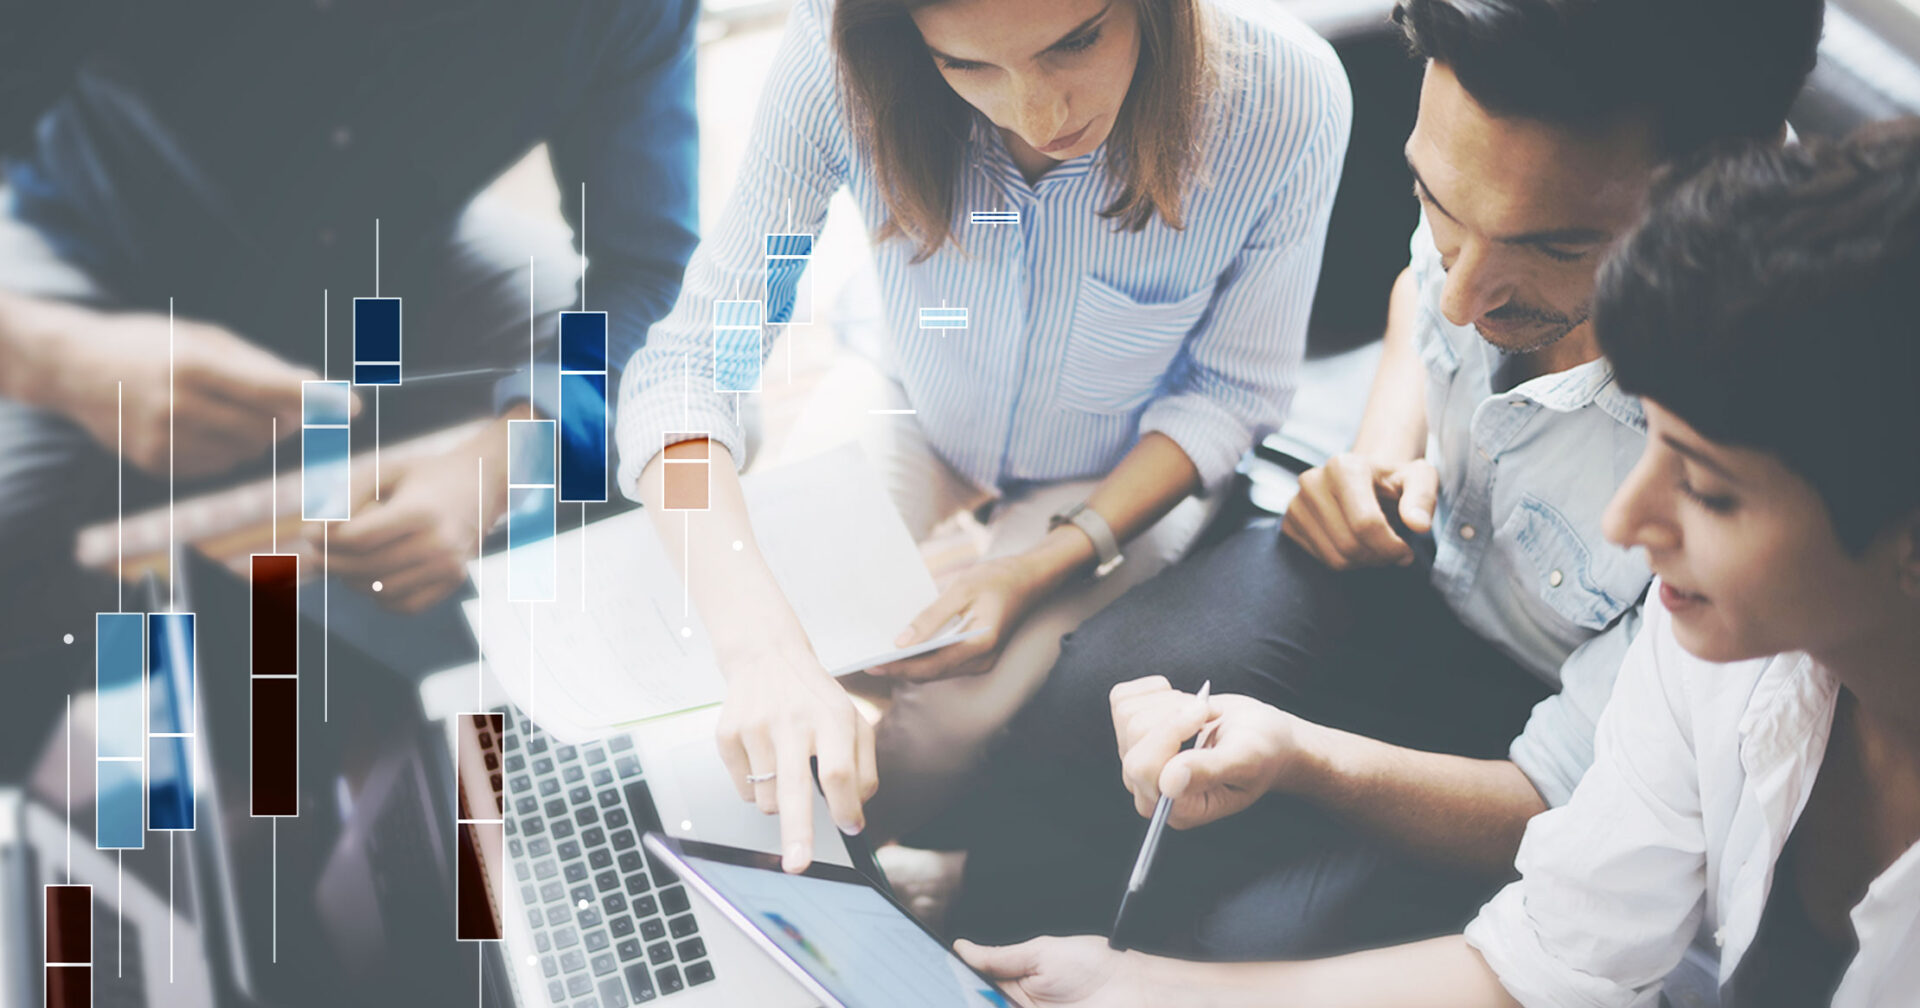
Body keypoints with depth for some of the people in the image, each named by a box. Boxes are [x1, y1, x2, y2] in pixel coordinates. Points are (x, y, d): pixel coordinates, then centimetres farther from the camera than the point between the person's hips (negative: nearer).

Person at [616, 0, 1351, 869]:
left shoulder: (1287, 102, -34)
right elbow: (692, 356, -32)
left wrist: (1049, 563, -27)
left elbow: (1230, 390, -15)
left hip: (1128, 468, -1)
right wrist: (760, 642, -49)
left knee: (947, 730, -18)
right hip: (919, 414, 2)